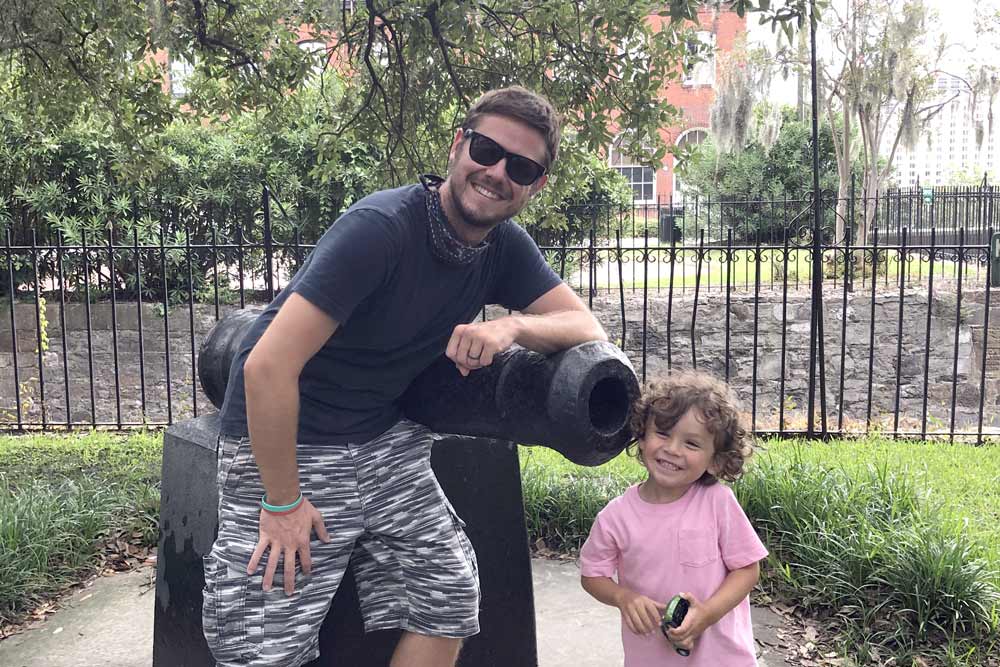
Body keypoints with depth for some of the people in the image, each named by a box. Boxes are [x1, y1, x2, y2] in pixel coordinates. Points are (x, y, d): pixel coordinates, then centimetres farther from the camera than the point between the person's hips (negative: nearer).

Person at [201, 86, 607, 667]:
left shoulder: (506, 248, -2)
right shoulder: (382, 227, -25)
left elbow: (589, 329, -3)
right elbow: (269, 366, -27)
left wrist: (511, 325, -24)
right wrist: (282, 503, -19)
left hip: (386, 441, 6)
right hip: (284, 445, -6)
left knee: (451, 595, -4)